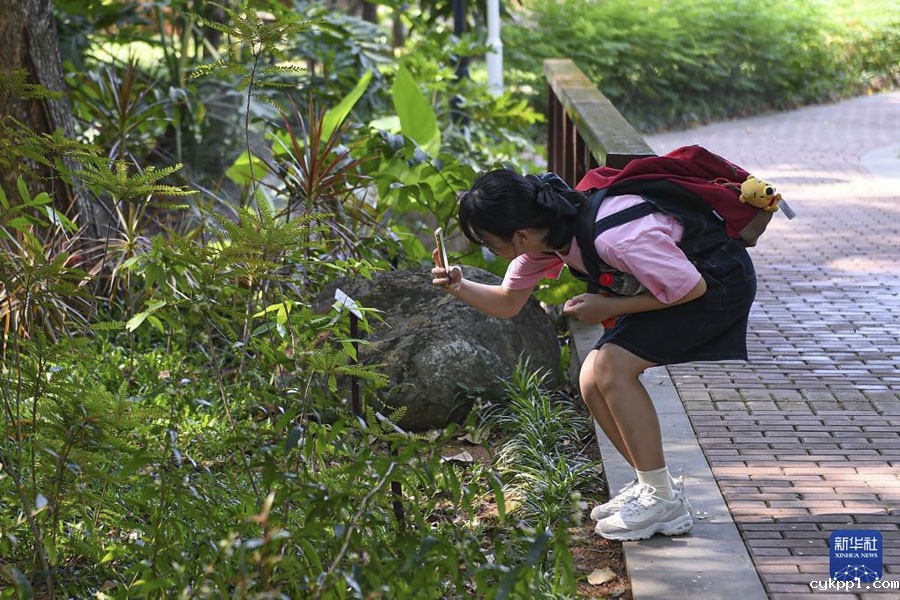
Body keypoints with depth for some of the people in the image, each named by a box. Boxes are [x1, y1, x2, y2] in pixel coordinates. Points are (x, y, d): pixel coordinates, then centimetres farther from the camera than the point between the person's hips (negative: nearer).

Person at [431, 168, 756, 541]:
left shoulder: (612, 237, -35)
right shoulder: (542, 234, -9)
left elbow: (691, 288, -23)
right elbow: (508, 304, 5)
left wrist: (609, 307, -19)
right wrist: (459, 288, -13)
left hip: (718, 279, -9)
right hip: (678, 275, 9)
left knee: (611, 368, -20)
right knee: (592, 382, -1)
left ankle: (662, 501, -10)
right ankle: (654, 487, 12)